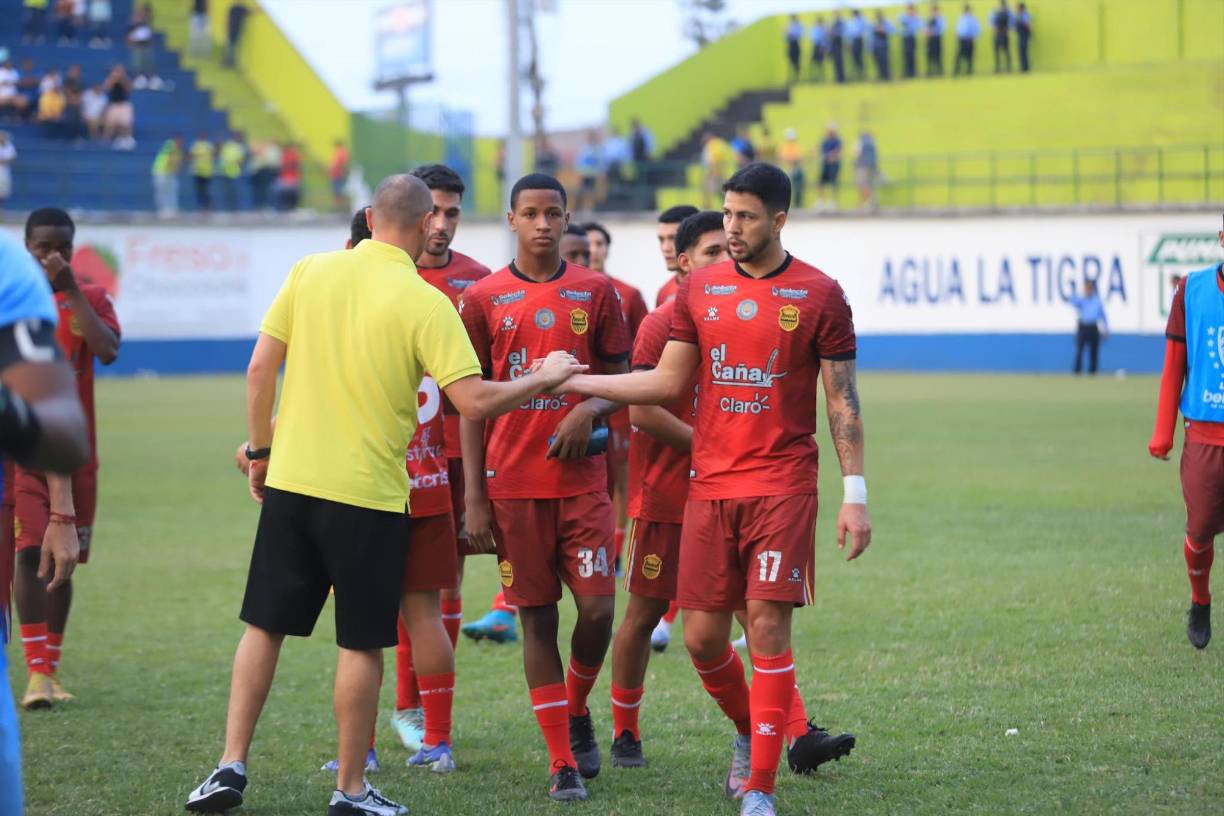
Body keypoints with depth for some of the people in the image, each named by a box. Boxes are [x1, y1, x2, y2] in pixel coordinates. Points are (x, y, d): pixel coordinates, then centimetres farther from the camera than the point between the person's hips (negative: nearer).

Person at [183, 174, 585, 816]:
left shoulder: (311, 272, 0)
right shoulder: (425, 303, -11)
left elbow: (260, 368, 1)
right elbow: (474, 400, -14)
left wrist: (261, 449, 13)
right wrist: (543, 379, 1)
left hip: (290, 480, 4)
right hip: (369, 495, -4)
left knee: (263, 626, 14)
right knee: (362, 643, 6)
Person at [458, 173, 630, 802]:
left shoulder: (595, 293, 6)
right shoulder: (483, 299, 3)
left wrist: (589, 411, -12)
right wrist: (474, 496, -2)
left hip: (582, 478, 1)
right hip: (513, 484, -1)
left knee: (597, 609, -6)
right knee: (537, 617, 0)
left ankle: (577, 710, 25)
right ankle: (563, 762, 6)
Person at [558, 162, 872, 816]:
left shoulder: (820, 295, 0)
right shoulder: (699, 290, 9)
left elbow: (842, 401, 1)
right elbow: (667, 382, 12)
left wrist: (855, 493, -3)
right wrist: (573, 382, 7)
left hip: (783, 486, -3)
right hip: (710, 486, 4)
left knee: (767, 627, -10)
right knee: (702, 637, 2)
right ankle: (749, 733, 31)